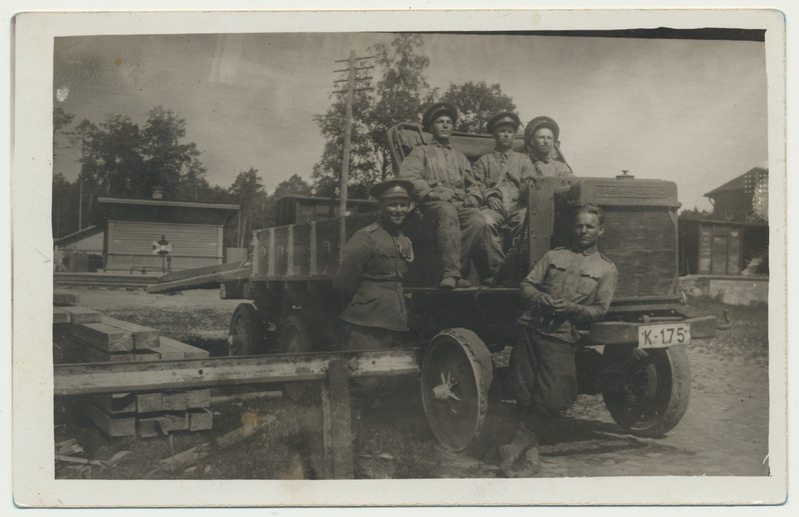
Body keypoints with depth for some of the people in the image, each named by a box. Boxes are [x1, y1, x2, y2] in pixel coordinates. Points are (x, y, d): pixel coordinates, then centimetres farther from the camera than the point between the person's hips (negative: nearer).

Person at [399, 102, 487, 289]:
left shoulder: (460, 157, 36)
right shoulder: (421, 152, 21)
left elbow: (472, 184, 29)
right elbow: (407, 176, 3)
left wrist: (473, 198, 5)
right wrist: (431, 194, -11)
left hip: (462, 205, 4)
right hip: (434, 204, -4)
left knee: (478, 221, -33)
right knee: (448, 212, -42)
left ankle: (452, 274, -33)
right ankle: (451, 272, -49)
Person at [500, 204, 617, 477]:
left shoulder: (606, 269, 12)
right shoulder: (553, 256, 19)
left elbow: (599, 309, 3)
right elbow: (527, 285, 13)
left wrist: (572, 308, -15)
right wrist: (540, 299, -9)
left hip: (560, 338, -2)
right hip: (530, 329, 2)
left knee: (551, 400, -12)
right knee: (524, 396, -2)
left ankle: (516, 448, 7)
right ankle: (529, 455, 14)